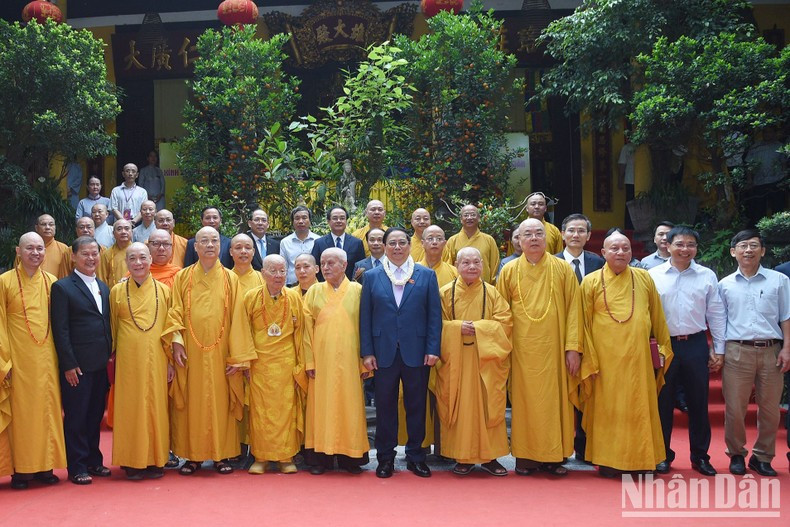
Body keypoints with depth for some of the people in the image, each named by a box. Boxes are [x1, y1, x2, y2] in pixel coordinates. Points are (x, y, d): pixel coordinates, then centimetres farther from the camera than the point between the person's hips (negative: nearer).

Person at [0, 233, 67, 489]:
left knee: (48, 409, 6)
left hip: (46, 358, 3)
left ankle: (45, 466, 15)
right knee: (21, 412, 1)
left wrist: (62, 356, 5)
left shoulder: (52, 282, 7)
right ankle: (21, 470, 10)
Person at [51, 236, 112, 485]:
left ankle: (93, 461, 24)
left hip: (101, 364, 6)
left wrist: (111, 356, 8)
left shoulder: (104, 287, 15)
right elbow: (60, 330, -9)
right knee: (76, 417, 3)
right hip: (77, 366, -6)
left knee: (96, 415, 13)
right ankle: (77, 467, 12)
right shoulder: (62, 287, -5)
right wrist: (69, 365, -13)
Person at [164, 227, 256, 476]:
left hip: (219, 353, 0)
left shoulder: (230, 279, 5)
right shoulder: (182, 277, 7)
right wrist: (176, 341, -12)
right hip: (190, 353, 1)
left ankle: (221, 455, 13)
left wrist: (238, 357, -4)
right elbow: (176, 312, 4)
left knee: (221, 402, 3)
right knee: (191, 403, 4)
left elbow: (237, 318, 1)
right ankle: (192, 455, 14)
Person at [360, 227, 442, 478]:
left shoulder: (426, 275, 4)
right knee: (385, 406, 7)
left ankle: (416, 456, 19)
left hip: (416, 352, 0)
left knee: (416, 406, 7)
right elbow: (365, 316, 4)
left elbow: (435, 315, 2)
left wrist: (433, 349, -6)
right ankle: (385, 458, 18)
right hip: (384, 352, 0)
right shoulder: (372, 277, 6)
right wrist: (367, 352, -2)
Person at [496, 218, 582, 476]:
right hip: (523, 350, 0)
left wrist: (573, 347, -7)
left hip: (554, 348, 0)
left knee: (555, 400, 4)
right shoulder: (509, 271, 5)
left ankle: (554, 455, 15)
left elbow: (573, 309, 0)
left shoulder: (563, 269, 3)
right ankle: (526, 456, 13)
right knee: (525, 401, 4)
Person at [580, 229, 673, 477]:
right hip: (606, 360, -2)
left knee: (640, 409, 6)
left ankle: (640, 459, 18)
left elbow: (658, 318, 12)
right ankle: (607, 460, 15)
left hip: (639, 358, 2)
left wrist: (663, 349, 9)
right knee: (607, 409, 4)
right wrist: (590, 361, -5)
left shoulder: (644, 279, 8)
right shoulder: (591, 282, 2)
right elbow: (585, 323, 0)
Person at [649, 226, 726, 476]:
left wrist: (718, 348, 5)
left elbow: (716, 314, 6)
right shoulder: (653, 275, 1)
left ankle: (700, 456, 20)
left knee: (698, 401, 8)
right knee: (663, 401, 7)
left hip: (696, 345, 1)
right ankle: (663, 454, 19)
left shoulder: (707, 276, 4)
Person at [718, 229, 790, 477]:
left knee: (770, 408, 5)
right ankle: (737, 455, 18)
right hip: (737, 351, 0)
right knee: (735, 408, 1)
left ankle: (762, 457, 20)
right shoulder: (725, 284, 9)